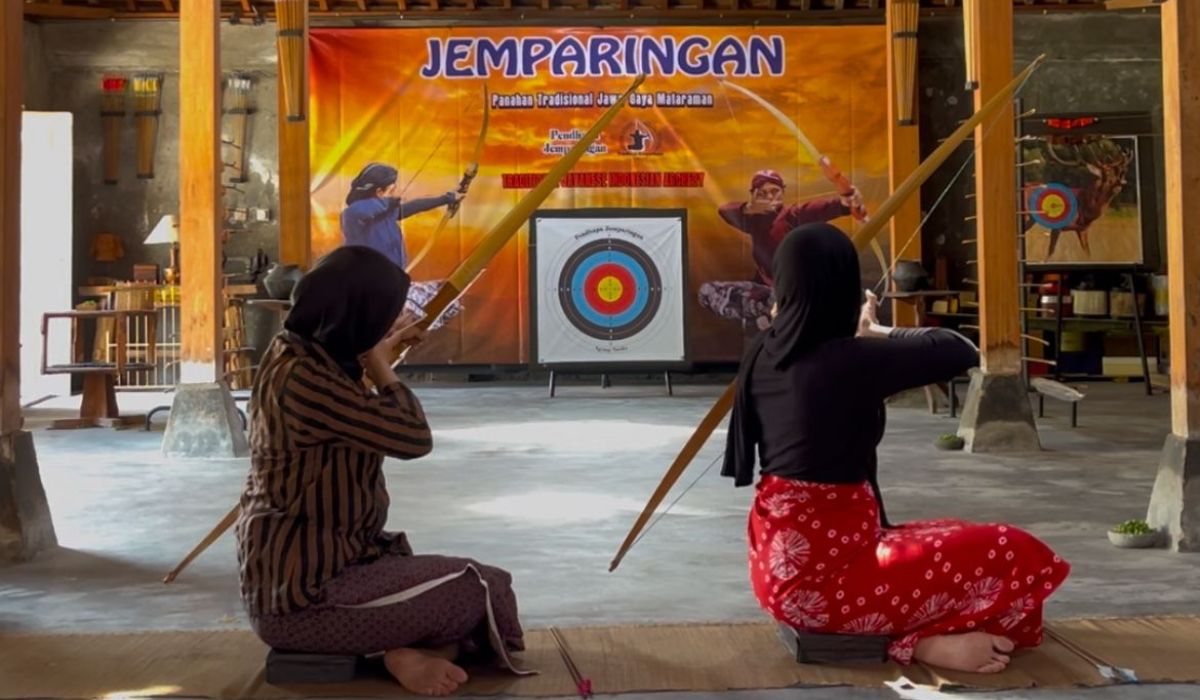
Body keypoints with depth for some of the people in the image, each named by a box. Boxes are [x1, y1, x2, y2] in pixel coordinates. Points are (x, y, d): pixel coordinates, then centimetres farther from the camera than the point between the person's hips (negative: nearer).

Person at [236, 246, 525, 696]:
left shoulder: (303, 359, 8)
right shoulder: (302, 379, -24)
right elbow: (414, 437, -20)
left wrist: (380, 353, 19)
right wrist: (380, 366, -7)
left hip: (307, 567, 11)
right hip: (301, 594, -11)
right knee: (481, 591, -11)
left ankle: (405, 650, -4)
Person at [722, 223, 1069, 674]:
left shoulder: (765, 355, 1)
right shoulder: (853, 360, -20)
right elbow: (961, 351, -9)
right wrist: (880, 334, 5)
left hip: (780, 565, 8)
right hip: (825, 574, -8)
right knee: (1019, 556, -2)